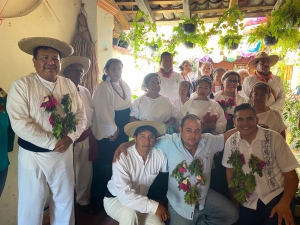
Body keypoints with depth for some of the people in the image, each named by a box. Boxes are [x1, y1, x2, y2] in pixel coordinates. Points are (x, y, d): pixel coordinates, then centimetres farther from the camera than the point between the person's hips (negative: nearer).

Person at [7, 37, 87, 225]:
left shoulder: (69, 85, 3)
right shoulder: (21, 86, -10)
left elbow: (81, 114, 3)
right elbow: (20, 124, -18)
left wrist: (70, 137, -14)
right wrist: (52, 143, -19)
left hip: (64, 153, 4)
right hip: (33, 155, -3)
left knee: (65, 200, 19)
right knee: (32, 204, 12)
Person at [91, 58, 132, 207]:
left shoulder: (125, 86, 9)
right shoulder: (103, 87, -14)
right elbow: (103, 112, -19)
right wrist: (113, 130, -13)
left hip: (123, 130, 7)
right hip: (109, 132, -7)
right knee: (106, 165, 3)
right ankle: (100, 198, 22)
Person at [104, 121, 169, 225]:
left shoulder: (159, 155, -16)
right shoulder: (122, 157, -28)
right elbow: (124, 195, -34)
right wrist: (154, 206, -36)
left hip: (142, 201, 5)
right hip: (115, 199, -4)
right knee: (130, 214, -34)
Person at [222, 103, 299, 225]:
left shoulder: (274, 138, -12)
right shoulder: (231, 142, -5)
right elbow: (230, 171, 8)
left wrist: (284, 203, -22)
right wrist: (235, 198, 6)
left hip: (276, 196, -2)